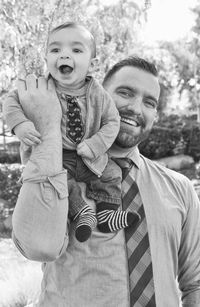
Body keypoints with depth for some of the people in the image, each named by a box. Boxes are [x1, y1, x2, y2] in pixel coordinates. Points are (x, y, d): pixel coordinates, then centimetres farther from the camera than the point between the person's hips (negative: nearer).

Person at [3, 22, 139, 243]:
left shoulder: (98, 94, -9)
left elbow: (112, 121, -3)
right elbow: (13, 103, -9)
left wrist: (94, 146, -17)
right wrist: (21, 125, -30)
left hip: (89, 158, 3)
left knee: (112, 173, -6)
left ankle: (106, 215, 9)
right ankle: (83, 214, -9)